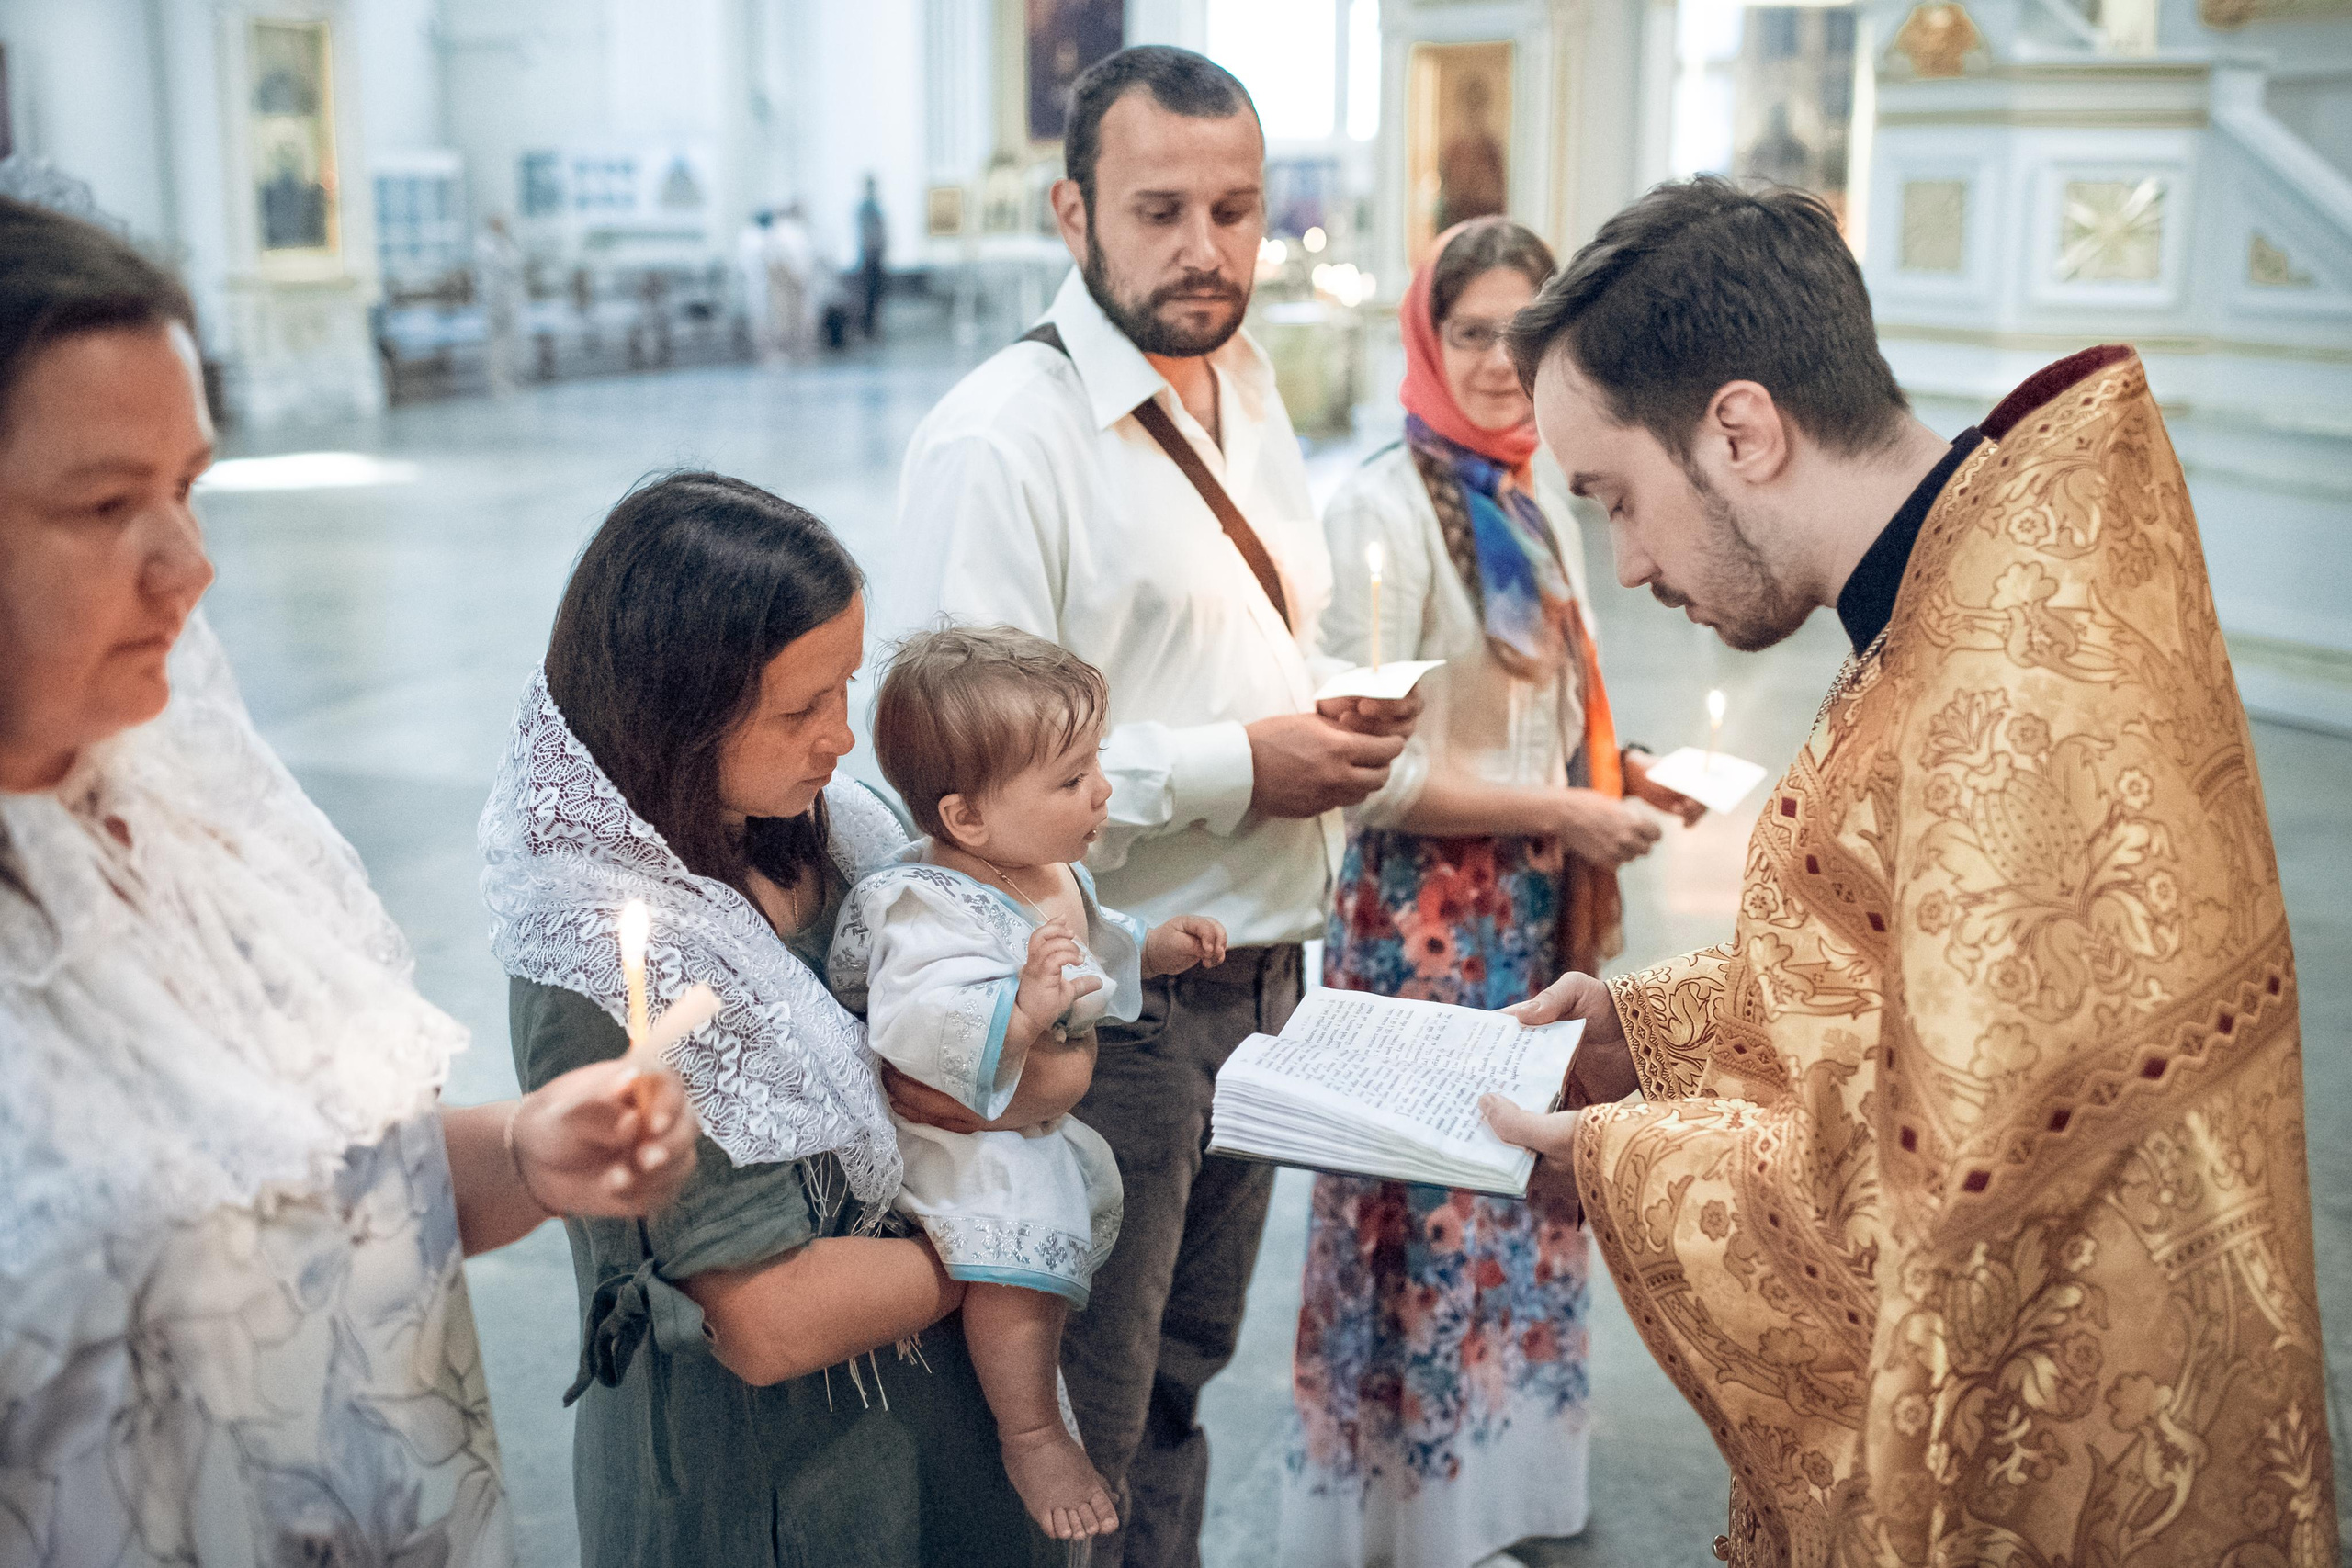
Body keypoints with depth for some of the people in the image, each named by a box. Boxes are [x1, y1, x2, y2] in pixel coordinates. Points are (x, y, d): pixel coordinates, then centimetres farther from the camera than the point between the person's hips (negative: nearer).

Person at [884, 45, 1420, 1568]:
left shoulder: (1249, 389, 10)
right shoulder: (998, 442, -17)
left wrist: (1339, 717, 0)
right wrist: (1235, 769, -21)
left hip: (1261, 975, 8)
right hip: (1110, 1006, -7)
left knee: (1187, 1367, 24)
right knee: (1080, 1441, 8)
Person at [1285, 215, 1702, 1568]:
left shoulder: (1539, 487, 7)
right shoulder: (1387, 506, -17)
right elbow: (1373, 770, -20)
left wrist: (1619, 774, 2)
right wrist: (1569, 815, -17)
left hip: (1542, 906, 7)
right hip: (1434, 918, -7)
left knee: (1529, 1186, 17)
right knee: (1436, 1206, 5)